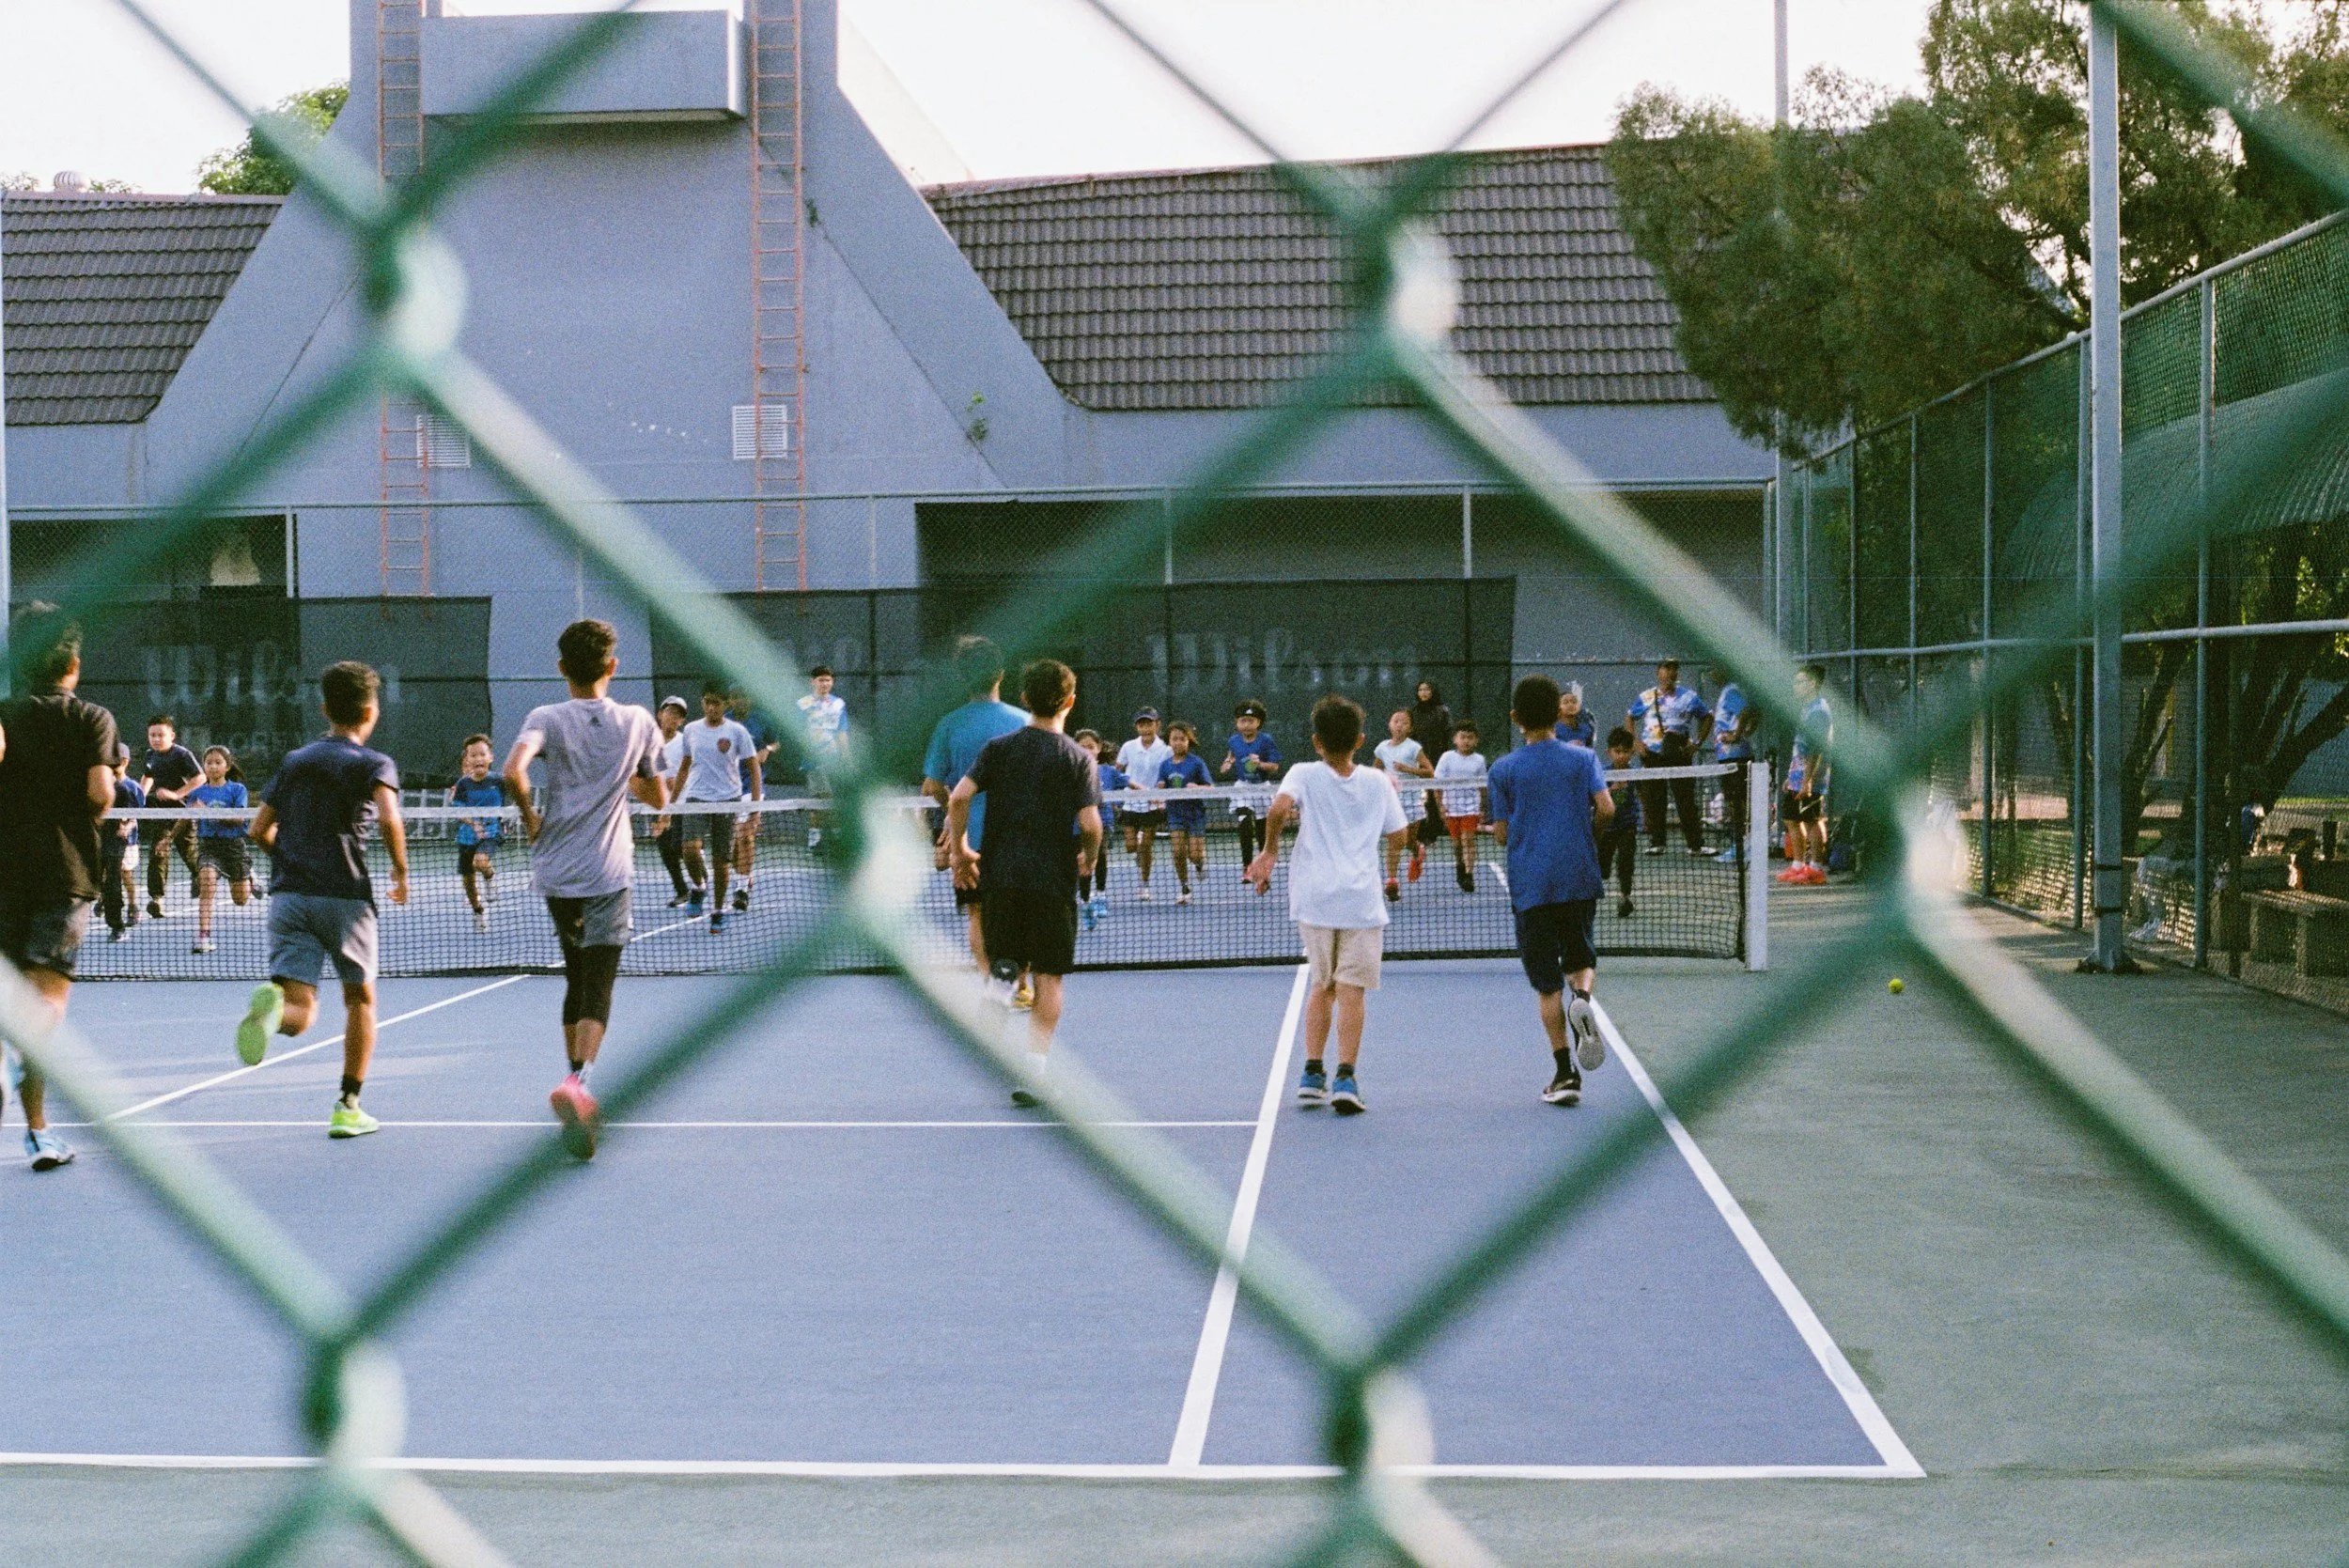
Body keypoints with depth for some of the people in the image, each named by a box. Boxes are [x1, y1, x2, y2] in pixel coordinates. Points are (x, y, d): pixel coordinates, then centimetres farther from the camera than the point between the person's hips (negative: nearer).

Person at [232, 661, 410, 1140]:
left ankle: (271, 1005, -40)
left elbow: (259, 830, 14)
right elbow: (389, 819, -19)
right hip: (344, 896, -3)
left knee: (299, 1013, -4)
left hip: (288, 896, 3)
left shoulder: (294, 761, 14)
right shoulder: (373, 764, 0)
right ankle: (348, 1107, 17)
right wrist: (401, 872, -5)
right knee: (360, 998, 18)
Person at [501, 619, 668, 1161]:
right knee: (597, 992, -7)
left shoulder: (547, 719, -2)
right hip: (608, 876, -2)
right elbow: (658, 798, 14)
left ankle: (574, 1082, 28)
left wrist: (530, 817, -4)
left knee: (576, 981, 20)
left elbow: (513, 771, -21)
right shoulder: (638, 722, 3)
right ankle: (578, 1080, -31)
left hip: (556, 874, 2)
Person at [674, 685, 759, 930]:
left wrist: (755, 805, -9)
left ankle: (718, 911, 18)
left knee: (721, 859, 3)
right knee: (690, 849, -20)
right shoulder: (691, 730, 7)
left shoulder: (737, 731, -2)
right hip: (696, 799, 2)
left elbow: (754, 769, -1)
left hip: (728, 800, -1)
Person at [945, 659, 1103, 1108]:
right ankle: (1034, 1071, 0)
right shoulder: (1078, 758, -3)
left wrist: (959, 849, 5)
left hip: (1000, 874, 2)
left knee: (1007, 967, 18)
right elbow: (1089, 823, -12)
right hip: (1053, 881, -2)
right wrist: (1089, 860, 7)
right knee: (1048, 977, 5)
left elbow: (959, 797, -7)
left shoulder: (1000, 747, 3)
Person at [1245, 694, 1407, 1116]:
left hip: (1314, 898, 1)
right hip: (1360, 899, -1)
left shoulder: (1304, 775, 2)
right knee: (1351, 989, -3)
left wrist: (1270, 850, -2)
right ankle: (1345, 1078, -11)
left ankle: (1313, 1073, 14)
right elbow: (1398, 836, 10)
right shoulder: (1378, 781, 6)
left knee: (1321, 985, 16)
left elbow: (1280, 807, -18)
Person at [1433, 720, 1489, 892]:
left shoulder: (1479, 760, 0)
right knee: (1456, 841, 10)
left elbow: (1482, 786, 8)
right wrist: (1441, 805, -9)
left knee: (1469, 839, -11)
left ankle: (1469, 875, -11)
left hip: (1471, 806, -1)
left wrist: (1483, 808, 11)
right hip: (1452, 805, 1)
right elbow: (1438, 782, -3)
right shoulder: (1447, 757, -5)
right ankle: (1460, 867, 34)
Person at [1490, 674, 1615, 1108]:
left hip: (1530, 884, -1)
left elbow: (1502, 834, 1)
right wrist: (1585, 833, 12)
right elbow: (1606, 809, -7)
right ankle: (1583, 997, -17)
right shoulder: (1583, 758, 3)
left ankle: (1565, 1071, -1)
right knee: (1581, 957, 18)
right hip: (1579, 877, 1)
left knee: (1548, 982, 3)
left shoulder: (1503, 770, 1)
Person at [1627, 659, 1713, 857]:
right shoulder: (1646, 698, 6)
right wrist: (1636, 742, 4)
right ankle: (1656, 843, 10)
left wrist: (1697, 743, 3)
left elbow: (1707, 718, 13)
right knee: (1652, 801, 2)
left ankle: (1696, 844, -1)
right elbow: (1629, 718, 17)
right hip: (1652, 755, 1)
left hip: (1680, 754, -1)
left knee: (1686, 801, -3)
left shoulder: (1689, 697, 5)